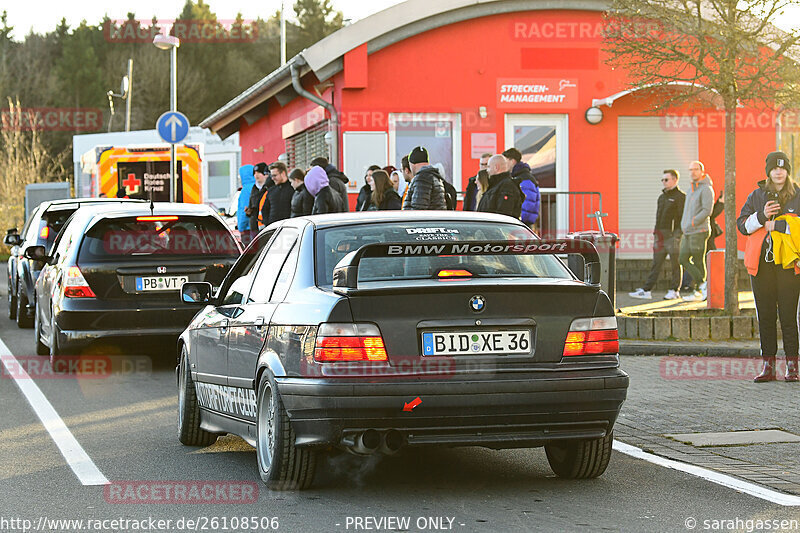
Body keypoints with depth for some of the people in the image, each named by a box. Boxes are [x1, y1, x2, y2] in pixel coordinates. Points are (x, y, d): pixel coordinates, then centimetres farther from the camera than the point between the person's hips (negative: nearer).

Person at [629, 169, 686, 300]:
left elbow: (682, 217, -11)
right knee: (656, 264, 6)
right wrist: (656, 233, 16)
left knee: (675, 264, 0)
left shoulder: (680, 196, -5)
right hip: (661, 235, 7)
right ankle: (646, 290, 4)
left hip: (673, 235, -7)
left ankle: (674, 291, 7)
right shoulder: (662, 197, 20)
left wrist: (678, 235, -17)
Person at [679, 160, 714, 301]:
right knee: (683, 259, 2)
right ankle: (703, 284, 6)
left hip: (699, 231, -9)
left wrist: (692, 224, -20)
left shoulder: (706, 189, -8)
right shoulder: (691, 191, 20)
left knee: (698, 262, -6)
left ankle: (698, 292, -2)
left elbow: (707, 211, -18)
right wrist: (684, 225, 14)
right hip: (688, 232, 9)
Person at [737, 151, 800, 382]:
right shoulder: (757, 196, 11)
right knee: (765, 316, 4)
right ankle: (768, 365, 9)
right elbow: (742, 225, 5)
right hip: (762, 263, 3)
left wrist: (777, 225, -15)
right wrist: (761, 216, -12)